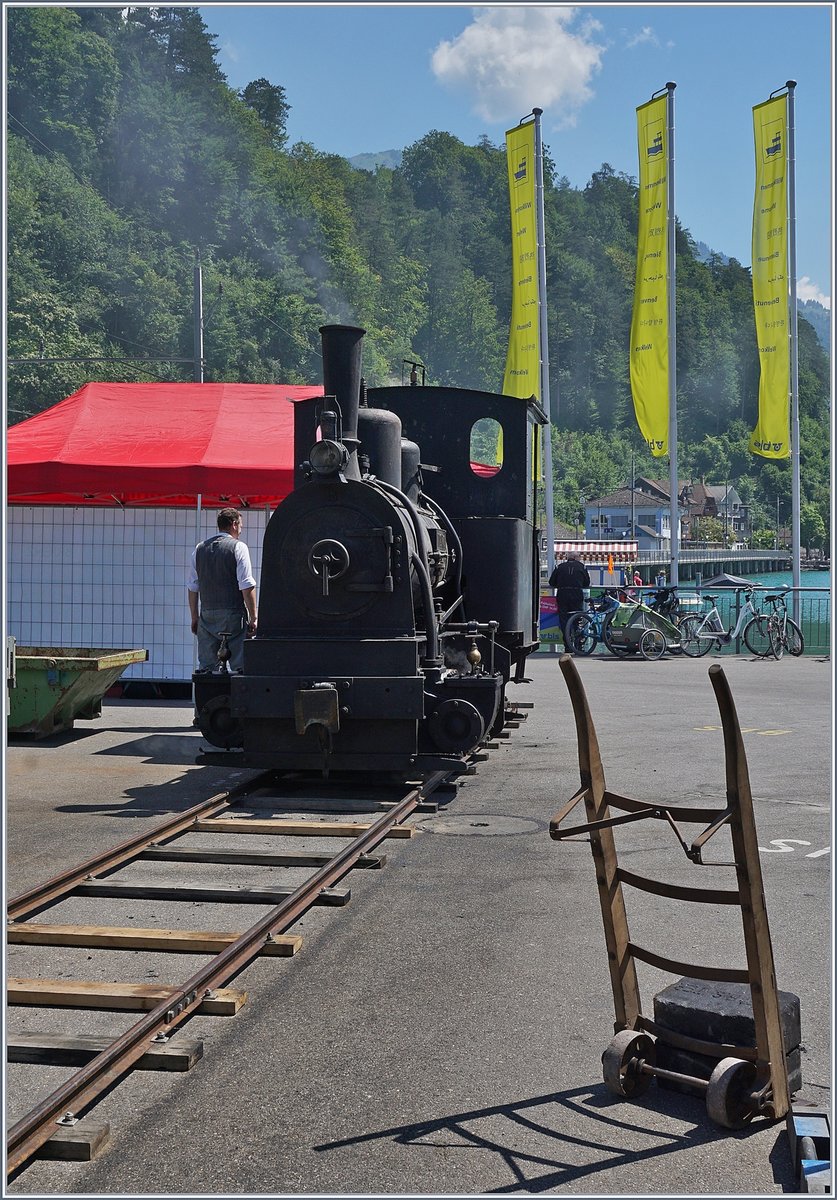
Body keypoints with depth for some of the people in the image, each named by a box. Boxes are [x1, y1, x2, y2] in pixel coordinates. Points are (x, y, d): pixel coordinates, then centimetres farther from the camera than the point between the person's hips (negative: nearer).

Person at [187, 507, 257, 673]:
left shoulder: (199, 549, 11)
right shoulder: (238, 547, -3)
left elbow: (192, 588, 12)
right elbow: (247, 586, -9)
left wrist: (194, 617, 18)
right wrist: (253, 618, -5)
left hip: (206, 616, 5)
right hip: (233, 615, -5)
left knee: (206, 667, 5)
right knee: (240, 665, -4)